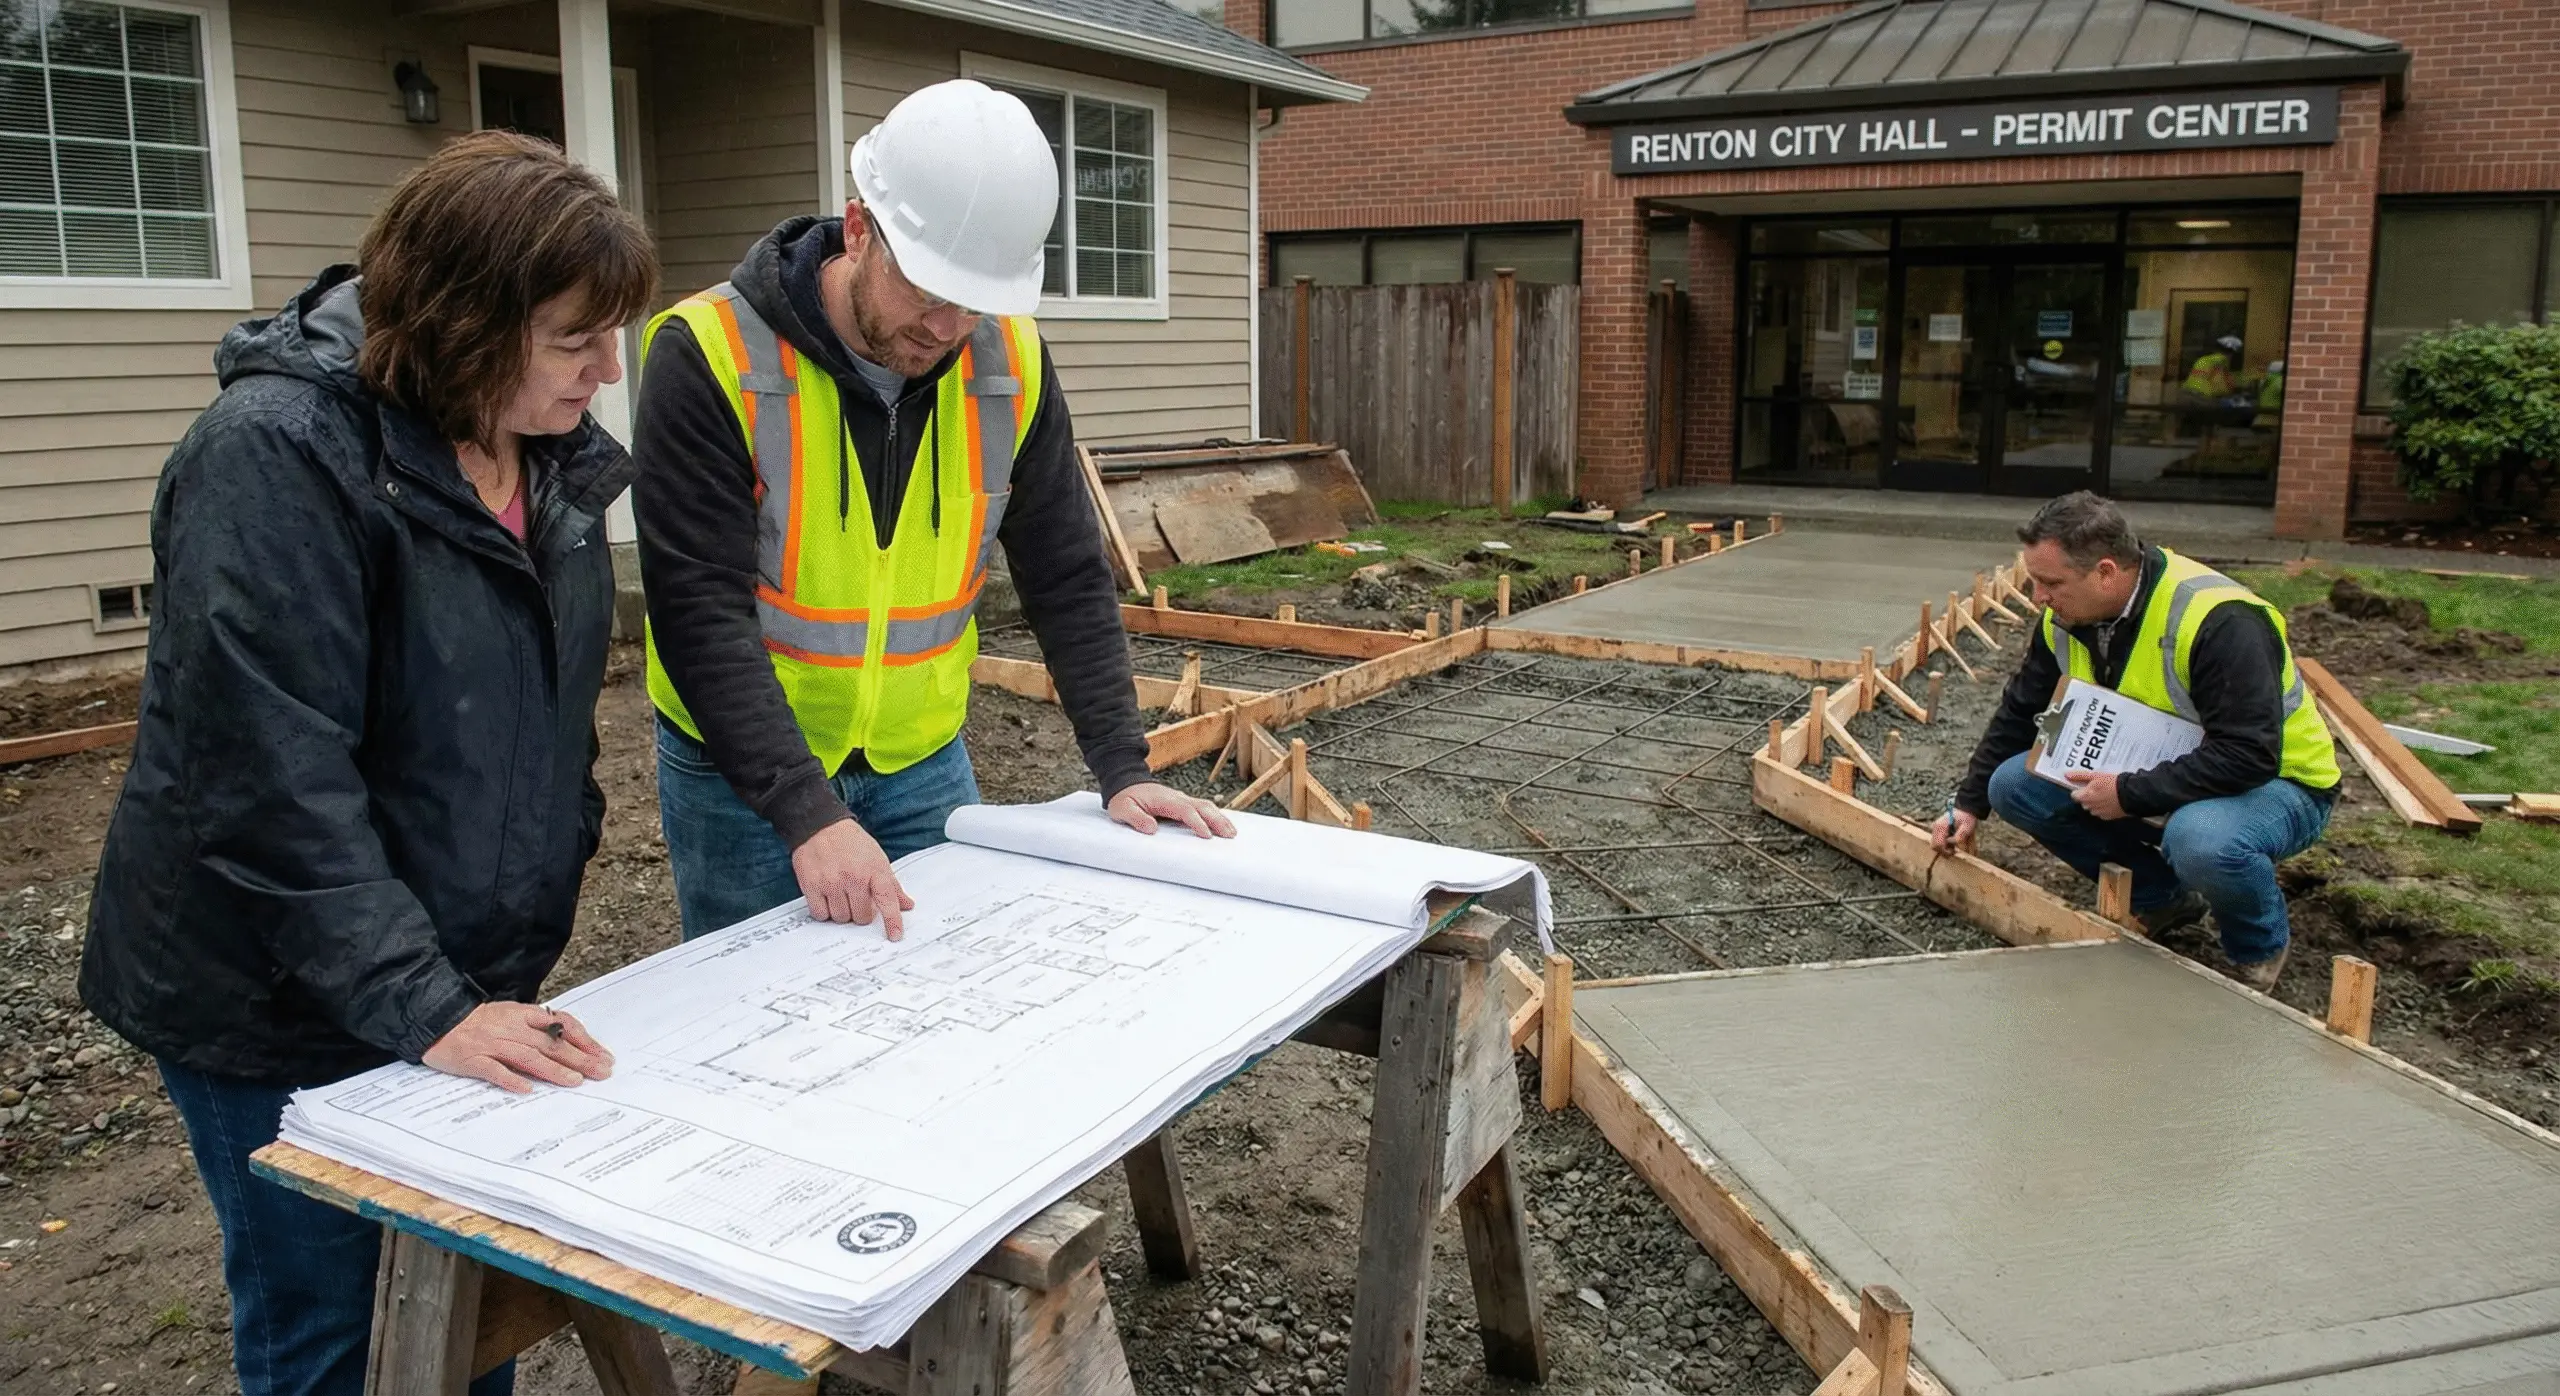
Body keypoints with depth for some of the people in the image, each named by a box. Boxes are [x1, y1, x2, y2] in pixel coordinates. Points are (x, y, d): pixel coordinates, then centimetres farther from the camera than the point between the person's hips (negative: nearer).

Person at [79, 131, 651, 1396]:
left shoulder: (547, 449, 2)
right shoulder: (276, 456, -22)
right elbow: (269, 777, -27)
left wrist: (555, 874, 11)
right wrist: (419, 1004, -28)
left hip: (472, 977, 7)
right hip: (283, 1007, -6)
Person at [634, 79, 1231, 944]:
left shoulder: (1009, 363, -6)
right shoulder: (710, 356, -20)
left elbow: (1067, 578, -1)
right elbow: (700, 612, -24)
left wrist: (1122, 769, -8)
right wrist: (807, 813, -33)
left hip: (924, 766, 4)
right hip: (740, 774, -4)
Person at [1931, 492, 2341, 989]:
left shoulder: (2219, 621, -31)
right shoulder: (2066, 618, -8)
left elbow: (2249, 758, -35)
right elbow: (2018, 714, 7)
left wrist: (2129, 795, -34)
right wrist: (1970, 804, 6)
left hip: (2276, 781, -7)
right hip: (2161, 771, 7)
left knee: (2200, 840, -41)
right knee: (2014, 786, -7)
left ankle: (2262, 947, -5)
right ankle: (2163, 898, 8)